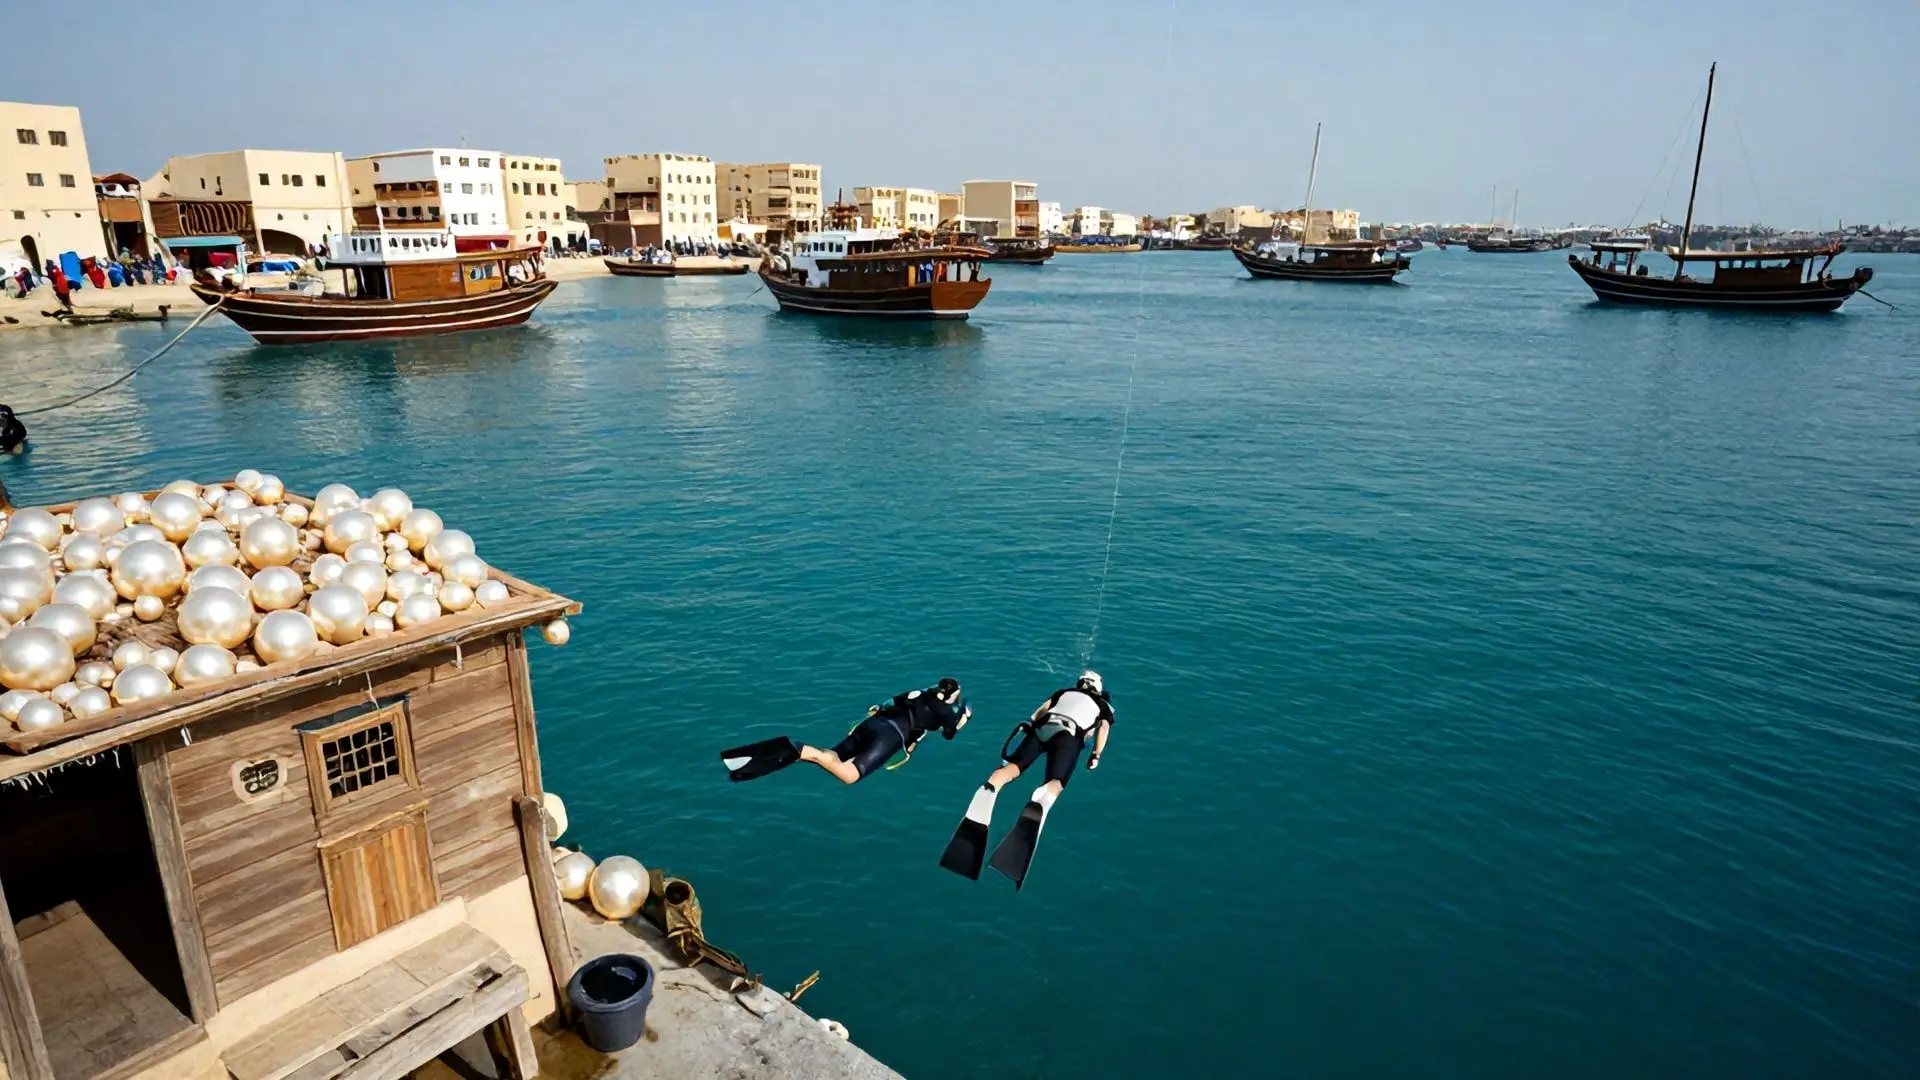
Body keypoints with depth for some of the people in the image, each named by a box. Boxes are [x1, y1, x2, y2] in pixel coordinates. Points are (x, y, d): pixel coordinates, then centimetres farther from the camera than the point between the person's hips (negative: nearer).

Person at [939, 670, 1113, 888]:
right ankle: (1041, 801, -57)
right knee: (1055, 781, -23)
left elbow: (1042, 709, 24)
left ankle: (990, 788, -42)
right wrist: (1096, 755, 12)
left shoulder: (1064, 692, 36)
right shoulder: (1102, 704, 31)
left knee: (1014, 765, -11)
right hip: (1070, 735, -3)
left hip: (1044, 727, 3)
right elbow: (1104, 726, 14)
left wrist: (1029, 724, 27)